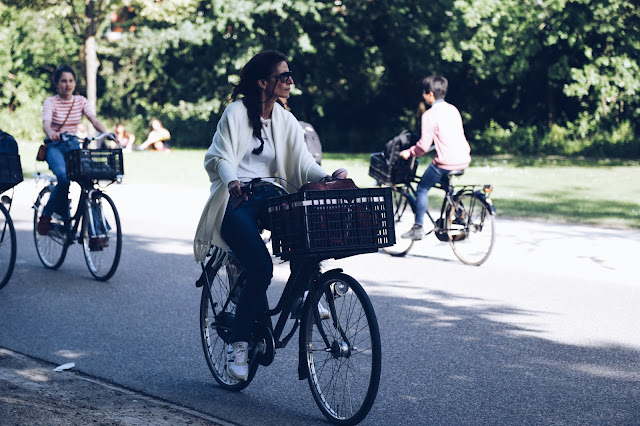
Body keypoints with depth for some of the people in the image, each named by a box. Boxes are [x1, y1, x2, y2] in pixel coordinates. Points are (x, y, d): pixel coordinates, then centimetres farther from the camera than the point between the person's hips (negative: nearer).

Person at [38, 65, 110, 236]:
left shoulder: (81, 101, 5)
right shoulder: (50, 102, -7)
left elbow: (94, 120, -8)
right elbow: (46, 123, -24)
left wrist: (106, 133, -30)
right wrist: (51, 133, -49)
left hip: (73, 146, 4)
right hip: (55, 147, -4)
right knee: (64, 177, -33)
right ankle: (46, 215, -10)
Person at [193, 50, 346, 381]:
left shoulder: (285, 120, 11)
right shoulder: (237, 112, -5)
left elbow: (302, 161, 2)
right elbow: (219, 158, -13)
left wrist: (327, 177, -18)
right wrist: (231, 182, -34)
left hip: (268, 198, 6)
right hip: (235, 201, -5)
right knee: (260, 267, -24)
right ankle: (238, 343, -10)